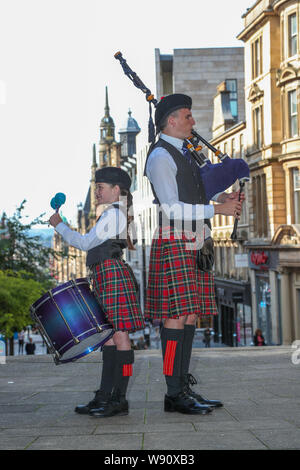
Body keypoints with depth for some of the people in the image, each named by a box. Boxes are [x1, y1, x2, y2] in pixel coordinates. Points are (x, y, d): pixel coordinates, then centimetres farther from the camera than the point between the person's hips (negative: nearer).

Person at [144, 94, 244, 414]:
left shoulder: (183, 153, 21)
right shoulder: (160, 156, -9)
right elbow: (172, 208, -15)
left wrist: (220, 197, 10)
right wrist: (217, 209, -15)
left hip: (194, 246, 10)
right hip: (174, 246, -10)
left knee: (191, 315, 8)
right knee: (177, 316, -10)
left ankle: (184, 386, 13)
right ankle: (174, 394, -8)